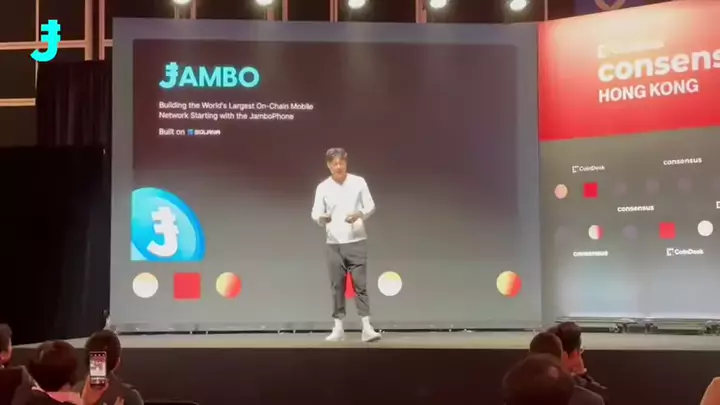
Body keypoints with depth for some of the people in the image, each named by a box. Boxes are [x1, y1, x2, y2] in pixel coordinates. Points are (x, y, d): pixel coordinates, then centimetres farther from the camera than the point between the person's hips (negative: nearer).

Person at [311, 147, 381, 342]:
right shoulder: (322, 187, 1)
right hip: (333, 244, 1)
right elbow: (315, 213, -2)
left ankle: (367, 327, -4)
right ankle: (338, 328, 11)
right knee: (337, 286, 5)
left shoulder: (358, 182, 0)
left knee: (361, 284, -3)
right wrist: (321, 218, -26)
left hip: (356, 242, -1)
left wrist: (359, 214, -18)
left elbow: (370, 206, 3)